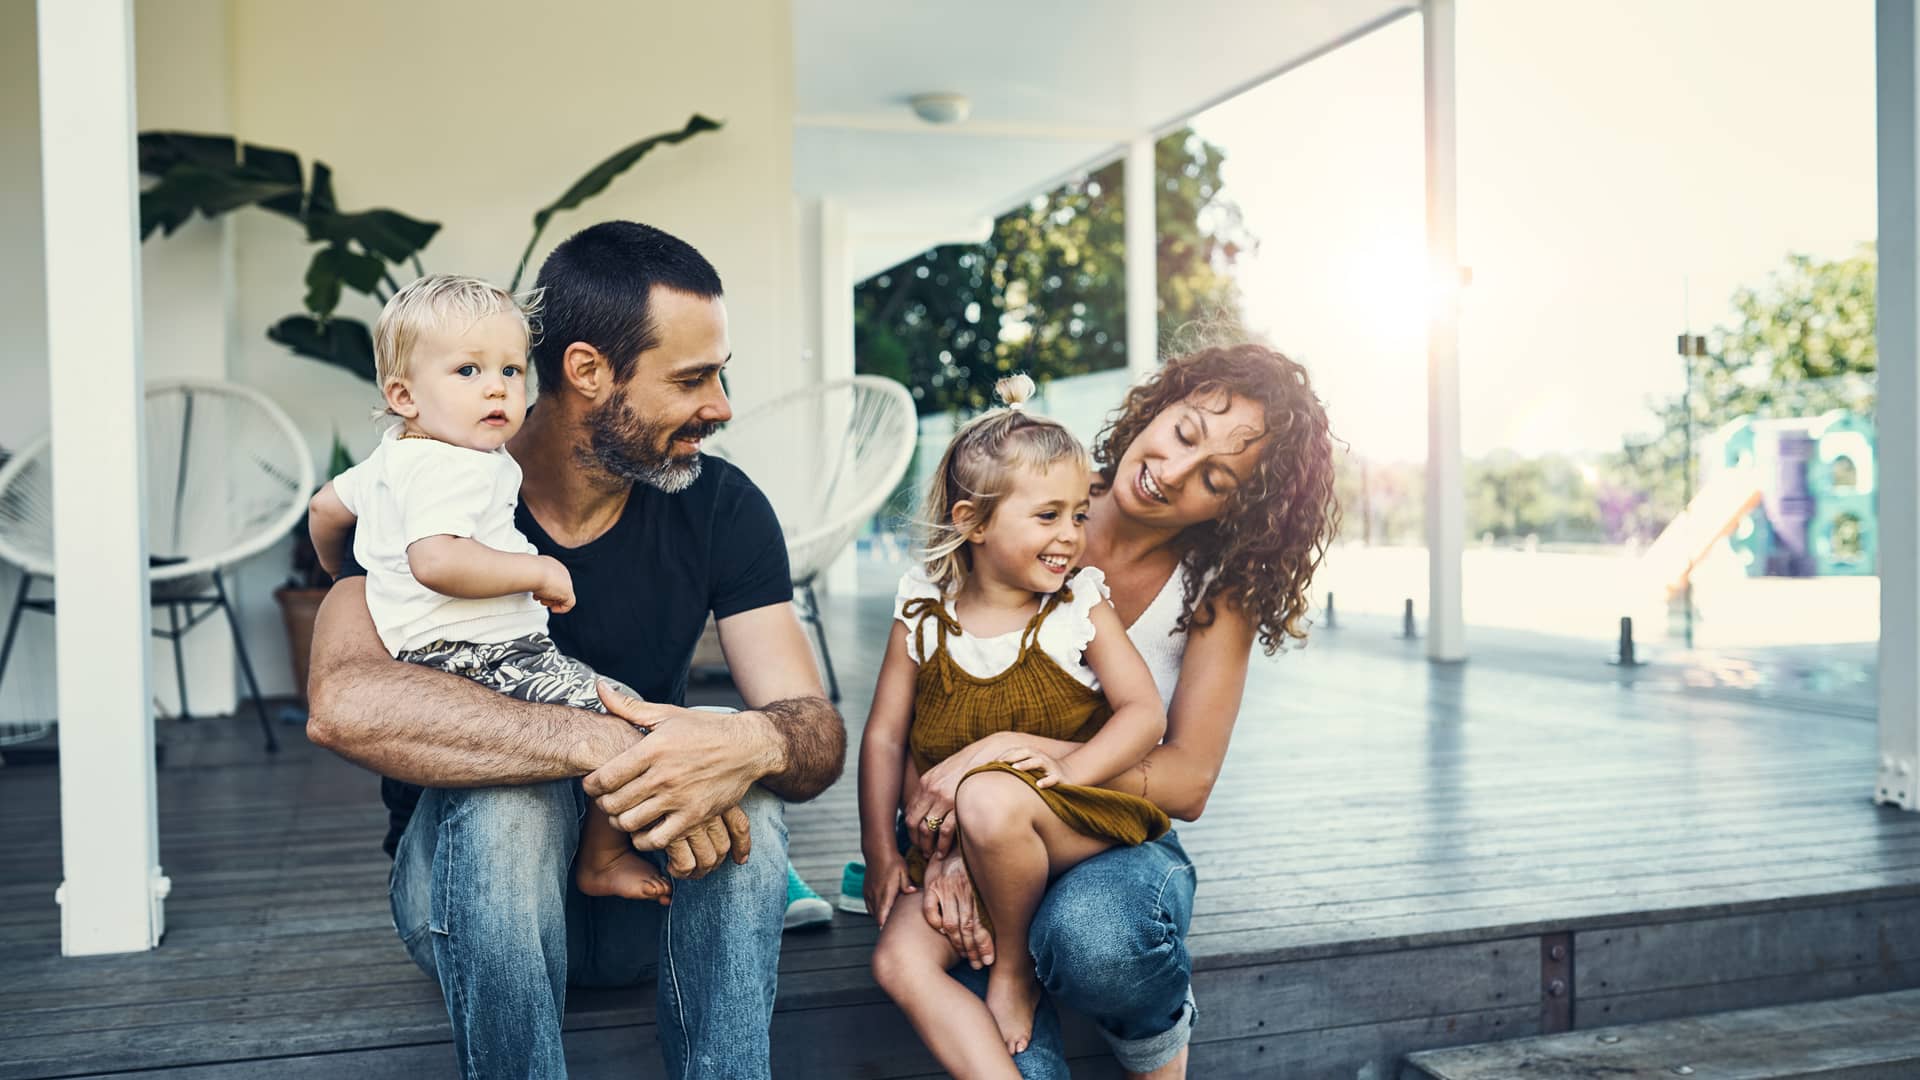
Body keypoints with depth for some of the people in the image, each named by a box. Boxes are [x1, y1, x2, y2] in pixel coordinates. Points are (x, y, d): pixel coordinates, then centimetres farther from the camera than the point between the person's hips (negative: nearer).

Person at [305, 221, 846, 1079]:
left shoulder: (721, 508, -8)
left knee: (741, 783, -29)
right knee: (510, 791, -34)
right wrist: (601, 743, -44)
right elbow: (344, 702, -36)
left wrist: (754, 745, -40)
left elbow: (820, 738, -15)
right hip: (468, 876, -2)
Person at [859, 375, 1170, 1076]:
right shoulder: (923, 619, 0)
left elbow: (1144, 713, -9)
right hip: (956, 846, 3)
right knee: (899, 960, -18)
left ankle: (1016, 967, -8)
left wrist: (1070, 767, -25)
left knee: (990, 797, -35)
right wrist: (881, 852, -1)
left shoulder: (1081, 609, -3)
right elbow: (884, 737, 4)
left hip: (1078, 824, -3)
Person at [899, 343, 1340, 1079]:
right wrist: (946, 848, -23)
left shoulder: (1219, 591, -5)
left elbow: (1187, 782, -13)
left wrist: (1006, 749, -26)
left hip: (1121, 840, 1)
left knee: (1091, 934, -35)